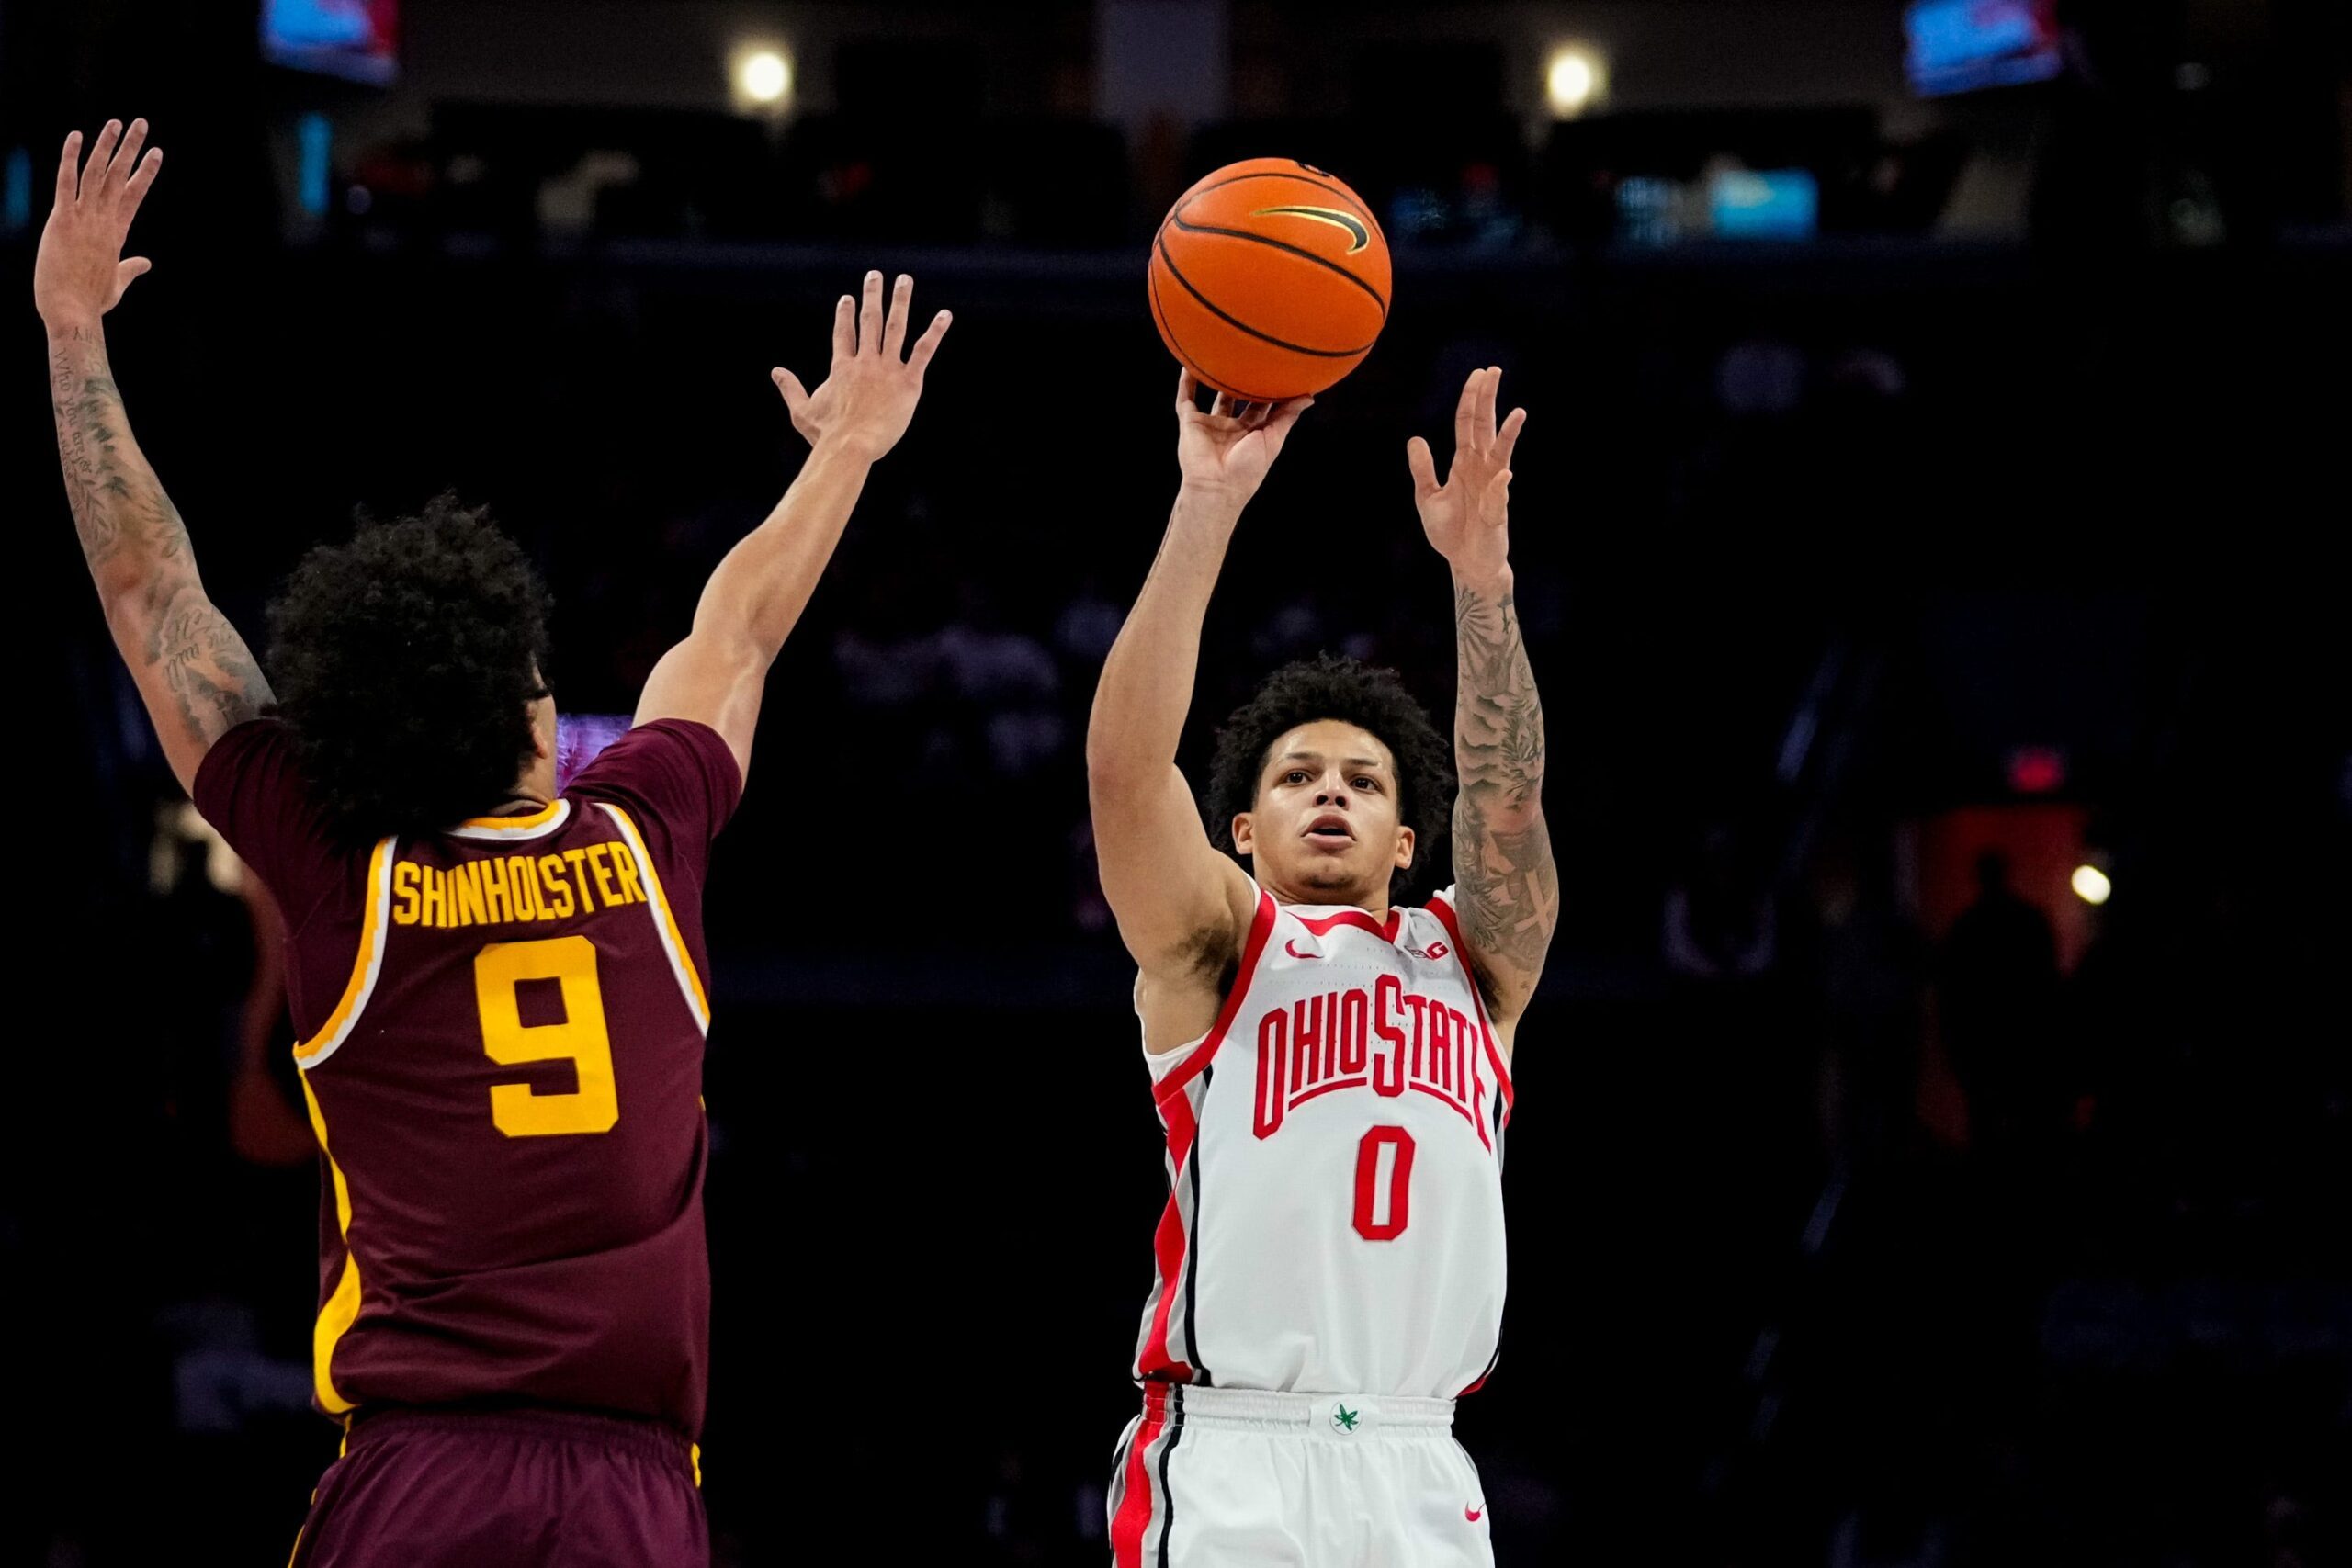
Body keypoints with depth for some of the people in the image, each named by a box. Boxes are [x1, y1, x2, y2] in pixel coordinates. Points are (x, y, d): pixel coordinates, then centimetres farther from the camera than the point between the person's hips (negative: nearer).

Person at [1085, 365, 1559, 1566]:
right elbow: (1122, 760, -7)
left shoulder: (1472, 962, 18)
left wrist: (1481, 572, -13)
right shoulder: (1213, 946, 9)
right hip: (1227, 1465, -3)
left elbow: (1509, 796, 1)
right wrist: (1206, 512, -15)